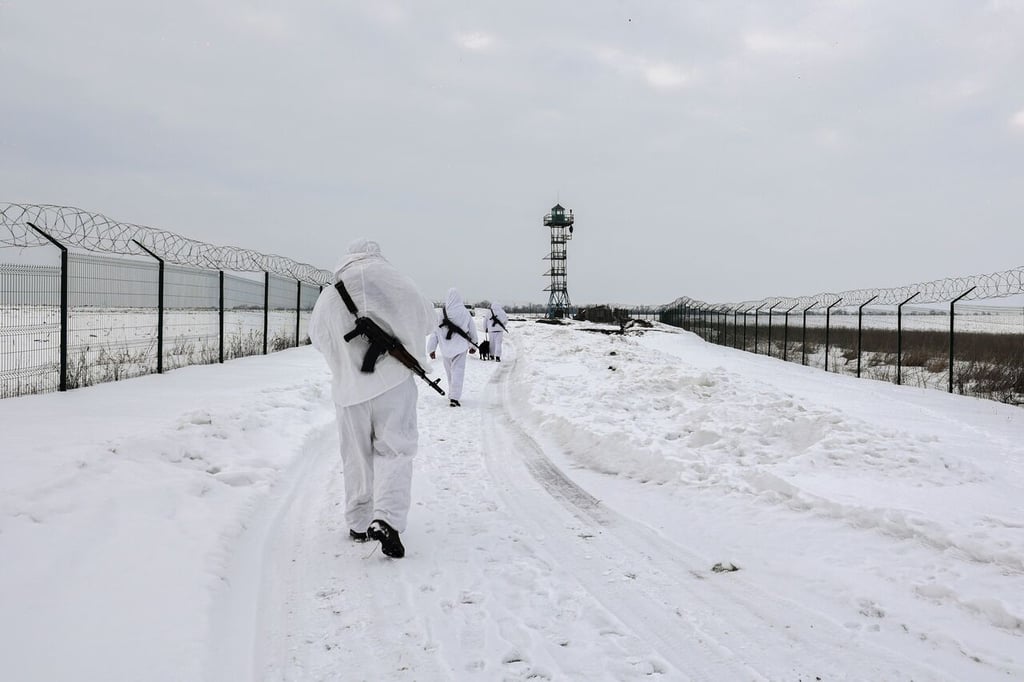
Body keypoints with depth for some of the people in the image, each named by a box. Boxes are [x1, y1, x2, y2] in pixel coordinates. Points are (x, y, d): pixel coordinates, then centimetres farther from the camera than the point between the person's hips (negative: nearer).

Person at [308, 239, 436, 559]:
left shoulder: (328, 297, 3)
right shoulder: (393, 282, -6)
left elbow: (318, 338, 14)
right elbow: (426, 318, 0)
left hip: (348, 387, 3)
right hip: (392, 380, -3)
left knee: (357, 457, 14)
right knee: (394, 451, 1)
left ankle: (358, 524, 24)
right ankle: (386, 518, -16)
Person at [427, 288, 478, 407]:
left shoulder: (441, 313, -7)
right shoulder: (464, 312, -6)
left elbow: (435, 331, -4)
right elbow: (472, 330, 5)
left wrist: (432, 349, 5)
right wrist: (473, 346, 20)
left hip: (445, 348, 2)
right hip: (460, 347, -2)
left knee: (449, 371, 17)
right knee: (458, 371, -3)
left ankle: (452, 394, 31)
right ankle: (454, 397, -15)